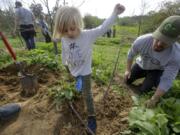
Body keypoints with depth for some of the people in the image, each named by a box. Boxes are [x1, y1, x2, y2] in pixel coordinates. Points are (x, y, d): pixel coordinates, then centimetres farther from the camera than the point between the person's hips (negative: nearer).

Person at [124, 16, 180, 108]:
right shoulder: (141, 41, -35)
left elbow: (166, 81, -32)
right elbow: (131, 54, -13)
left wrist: (154, 99, -33)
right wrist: (128, 70, -8)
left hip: (157, 70, -2)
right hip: (141, 65, 3)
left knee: (144, 90, -14)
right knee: (127, 81, 6)